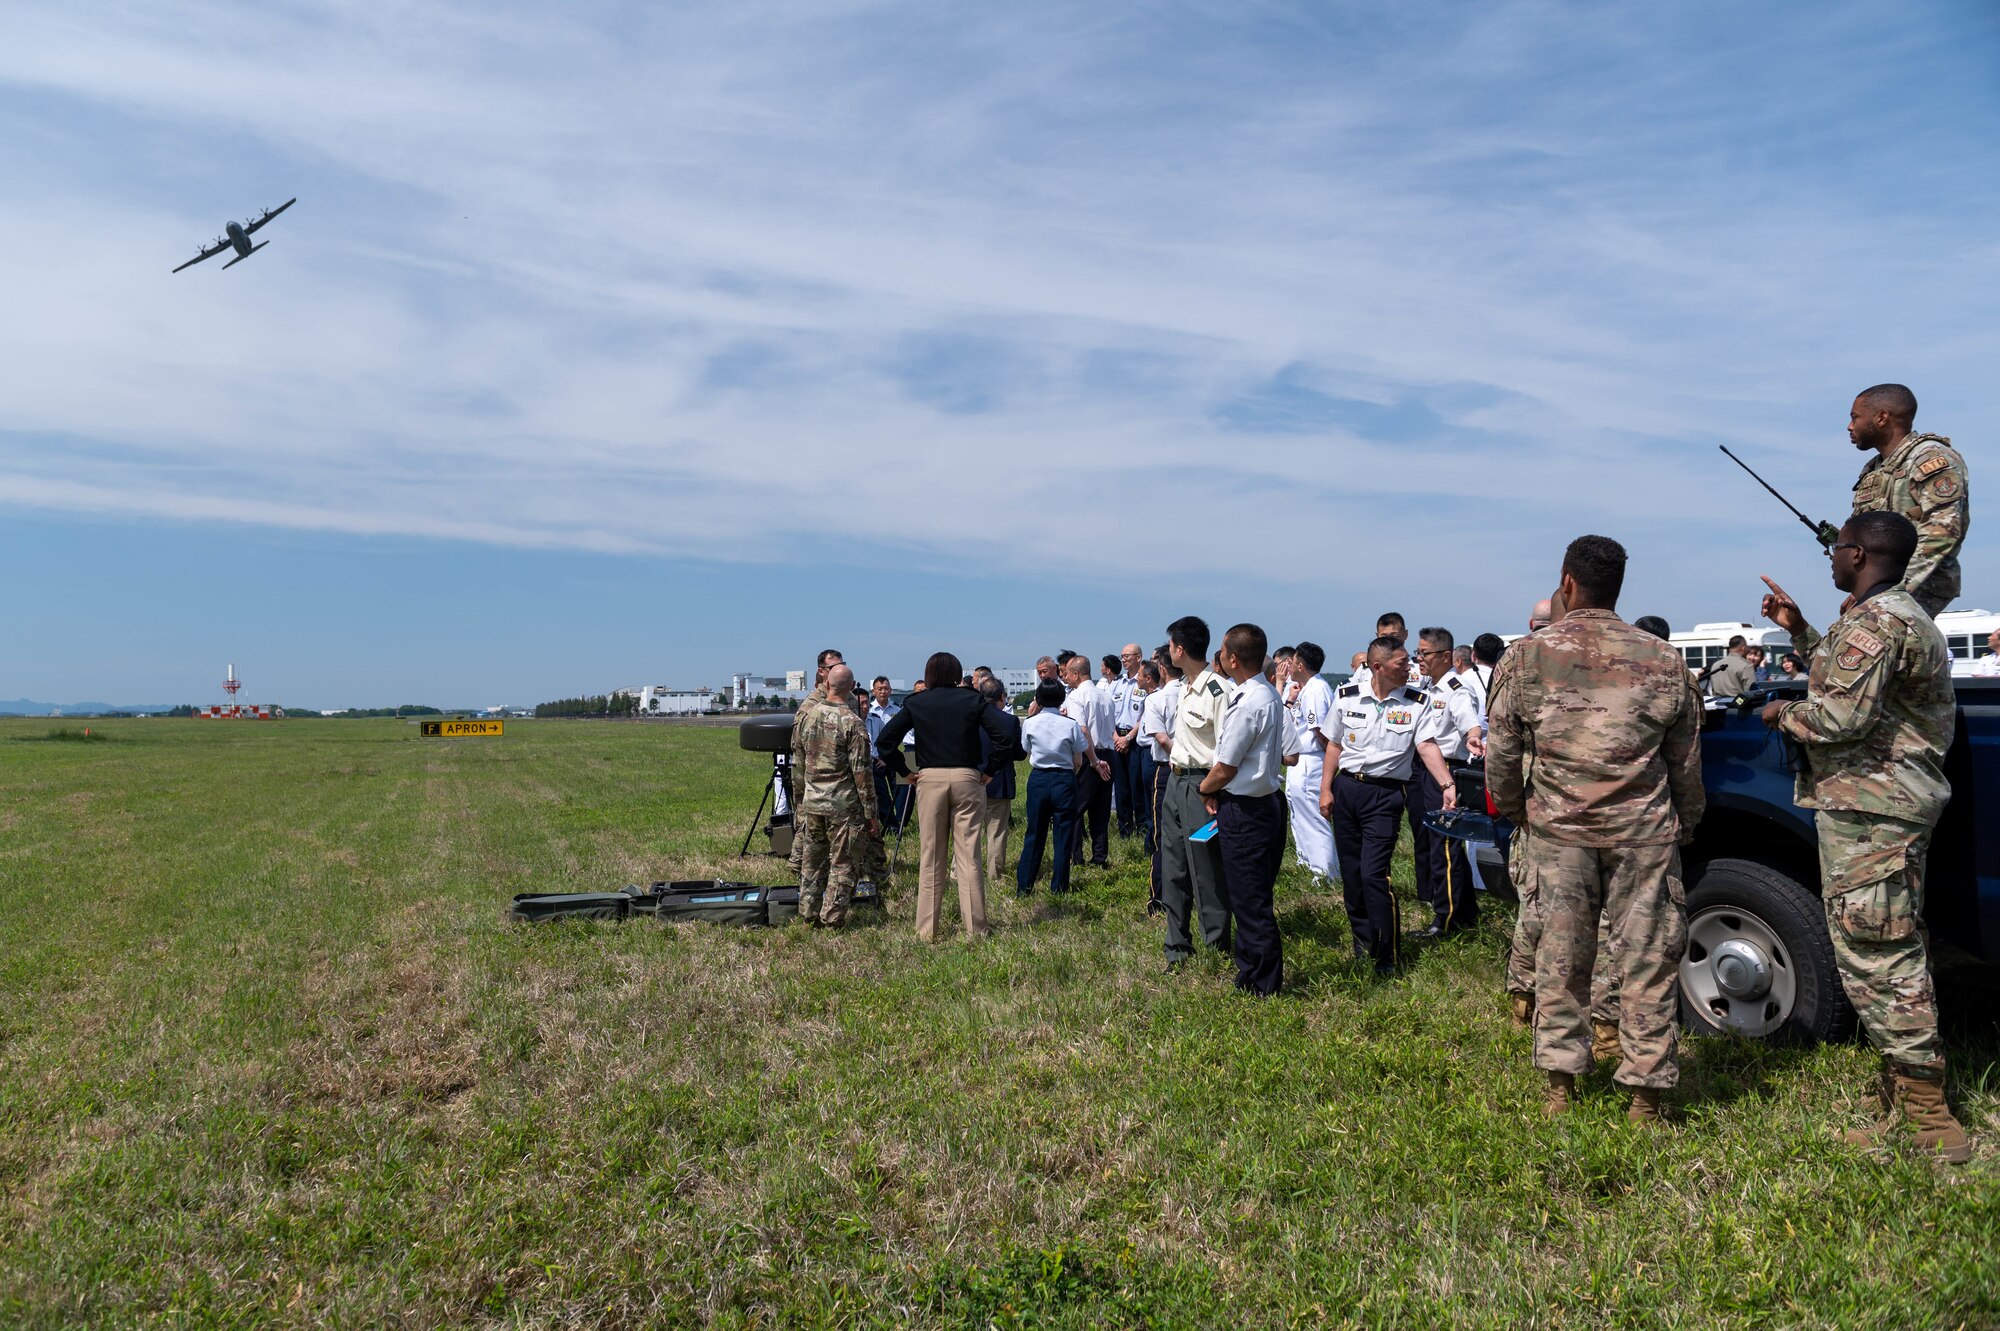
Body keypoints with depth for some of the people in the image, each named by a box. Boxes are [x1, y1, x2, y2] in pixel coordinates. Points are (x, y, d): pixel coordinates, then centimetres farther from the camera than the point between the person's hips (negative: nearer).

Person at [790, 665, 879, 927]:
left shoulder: (807, 717, 4)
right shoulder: (853, 722, -13)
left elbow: (797, 764, 12)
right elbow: (861, 771, -13)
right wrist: (870, 812, -7)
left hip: (812, 802, 5)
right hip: (844, 805, -5)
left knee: (811, 861, 15)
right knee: (842, 863, 4)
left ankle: (808, 914, 22)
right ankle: (833, 917, 5)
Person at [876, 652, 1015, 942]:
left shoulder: (916, 703, 4)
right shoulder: (973, 700, 2)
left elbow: (885, 741, -3)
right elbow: (1004, 739, -7)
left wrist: (904, 772, 5)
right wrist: (989, 771, 2)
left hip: (929, 779, 1)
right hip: (967, 778, 0)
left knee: (931, 857, 7)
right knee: (968, 856, 3)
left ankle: (927, 929, 11)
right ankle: (975, 927, 7)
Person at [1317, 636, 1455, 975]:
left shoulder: (1417, 702, -3)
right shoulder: (1347, 696, 2)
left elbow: (1427, 746, -11)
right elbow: (1334, 744, 10)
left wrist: (1447, 784, -25)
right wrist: (1326, 789, 7)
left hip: (1385, 794, -3)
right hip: (1345, 787, 3)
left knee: (1373, 873, -12)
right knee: (1350, 871, 11)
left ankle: (1388, 956, 1)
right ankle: (1362, 940, 29)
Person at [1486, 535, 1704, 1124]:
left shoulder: (1525, 657, -3)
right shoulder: (1663, 661, 1)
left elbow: (1500, 755, 2)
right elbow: (1687, 761, 10)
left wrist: (1515, 809, 19)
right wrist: (1686, 822, 25)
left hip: (1558, 830, 0)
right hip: (1643, 832, 0)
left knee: (1560, 956, 11)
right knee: (1647, 961, 8)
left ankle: (1559, 1083, 17)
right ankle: (1645, 1093, 14)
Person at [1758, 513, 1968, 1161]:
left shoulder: (1875, 621, -18)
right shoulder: (1901, 612, 17)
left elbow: (1843, 716, -25)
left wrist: (1785, 714, -7)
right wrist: (1799, 631, 25)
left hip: (1869, 811, -11)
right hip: (1883, 803, 11)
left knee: (1876, 957, -7)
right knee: (1889, 954, 16)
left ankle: (1928, 1120, -2)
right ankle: (1908, 1106, 25)